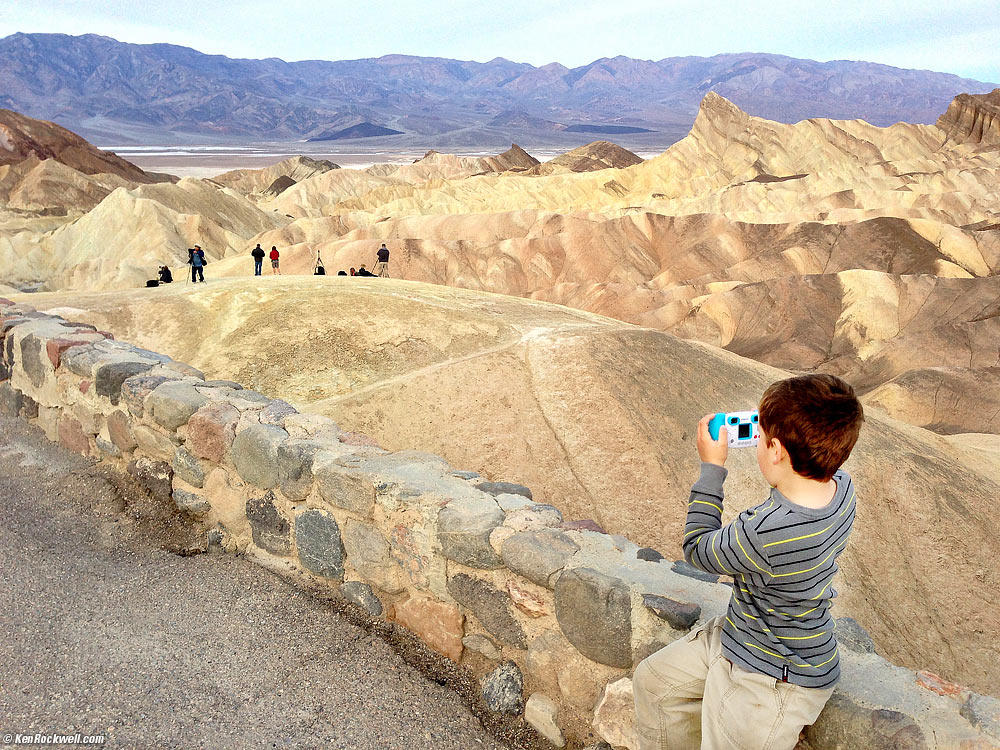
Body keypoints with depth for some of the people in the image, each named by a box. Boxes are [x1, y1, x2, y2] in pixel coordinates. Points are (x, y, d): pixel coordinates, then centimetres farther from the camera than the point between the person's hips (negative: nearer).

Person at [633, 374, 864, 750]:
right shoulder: (841, 483, -15)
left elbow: (697, 548, -17)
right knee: (652, 680, 17)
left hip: (772, 681, -9)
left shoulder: (763, 535, -40)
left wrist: (711, 467, -11)